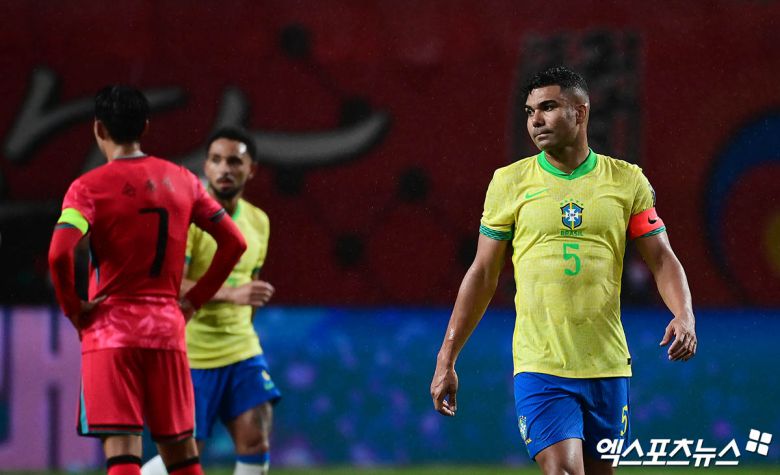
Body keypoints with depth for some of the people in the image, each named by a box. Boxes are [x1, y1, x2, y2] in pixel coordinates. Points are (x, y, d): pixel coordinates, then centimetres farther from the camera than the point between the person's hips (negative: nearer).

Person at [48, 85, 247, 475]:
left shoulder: (88, 187, -7)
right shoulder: (181, 180, 8)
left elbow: (59, 254, -22)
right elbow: (234, 243, 9)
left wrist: (72, 308, -7)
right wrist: (194, 299, 13)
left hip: (110, 328, -4)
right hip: (168, 327, 4)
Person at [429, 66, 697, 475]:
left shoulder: (627, 181, 5)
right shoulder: (509, 181, 4)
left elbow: (662, 259, 5)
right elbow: (482, 275, 8)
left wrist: (684, 316, -15)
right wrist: (446, 360, 5)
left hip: (607, 365, 2)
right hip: (538, 365, -2)